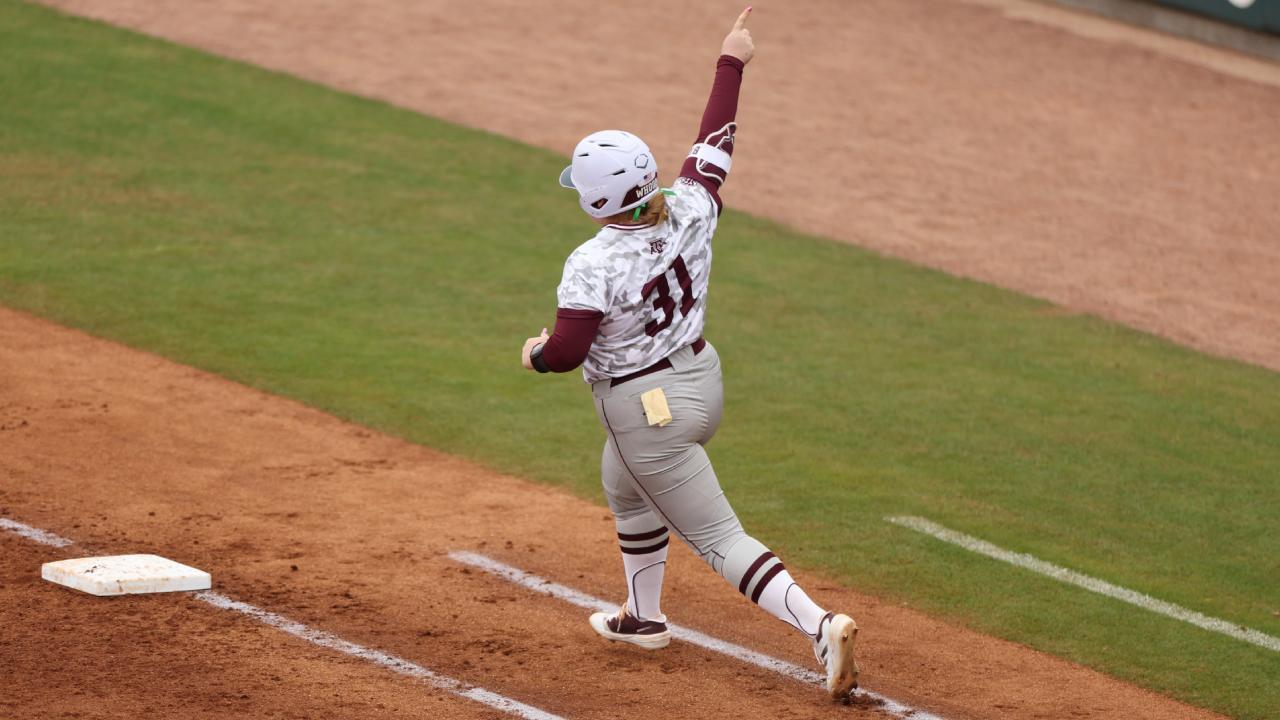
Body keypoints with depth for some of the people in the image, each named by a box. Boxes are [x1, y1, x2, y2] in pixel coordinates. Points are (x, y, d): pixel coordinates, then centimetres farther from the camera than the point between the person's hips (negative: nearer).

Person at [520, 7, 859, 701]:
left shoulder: (592, 266, -26)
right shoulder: (688, 212, -9)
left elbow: (565, 351, -23)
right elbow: (713, 145, 4)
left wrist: (535, 353, 1)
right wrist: (730, 64, 16)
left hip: (646, 411, -8)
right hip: (700, 378, 8)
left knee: (718, 539, -5)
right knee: (626, 490, 34)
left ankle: (819, 625, -21)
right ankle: (643, 618, 49)